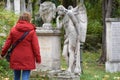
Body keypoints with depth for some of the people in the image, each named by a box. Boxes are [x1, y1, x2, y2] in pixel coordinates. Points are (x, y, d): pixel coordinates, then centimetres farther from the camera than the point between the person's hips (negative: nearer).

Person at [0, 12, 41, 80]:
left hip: (16, 59, 3)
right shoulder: (32, 31, -7)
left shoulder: (13, 30, 1)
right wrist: (38, 58, 2)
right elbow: (35, 46, -6)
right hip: (27, 59, -3)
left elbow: (8, 43, 5)